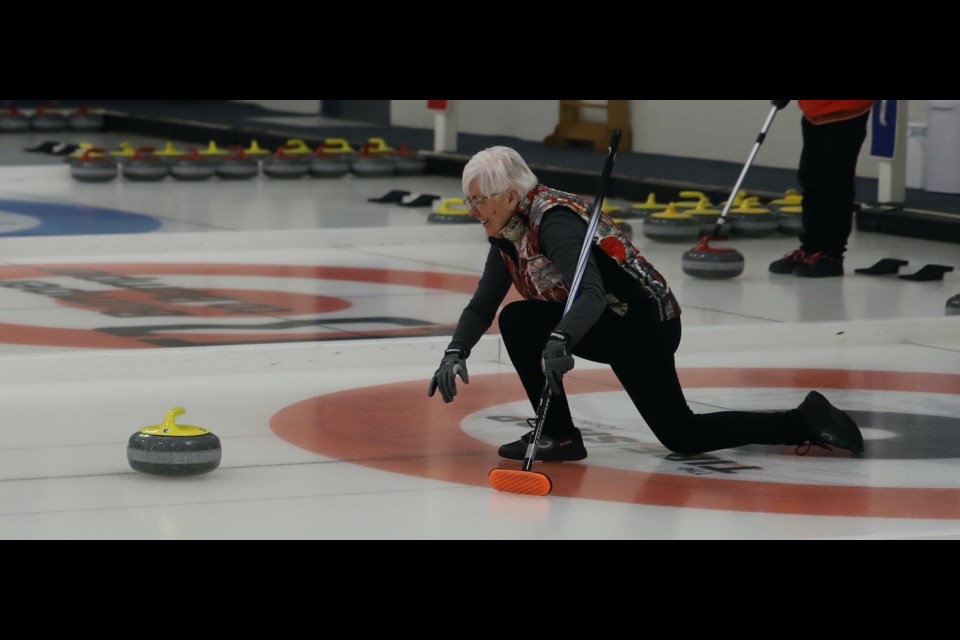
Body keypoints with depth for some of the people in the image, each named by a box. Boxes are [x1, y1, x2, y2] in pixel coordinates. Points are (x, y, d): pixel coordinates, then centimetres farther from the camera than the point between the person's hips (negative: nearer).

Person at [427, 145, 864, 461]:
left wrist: (559, 339, -57)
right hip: (623, 328, 11)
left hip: (643, 323, -11)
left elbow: (592, 295, -39)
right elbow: (481, 306, 4)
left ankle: (558, 436, -8)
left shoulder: (553, 221, -24)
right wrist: (454, 354, -14)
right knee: (683, 436, 17)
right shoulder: (508, 234, 5)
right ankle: (805, 422, 21)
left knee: (520, 322, -19)